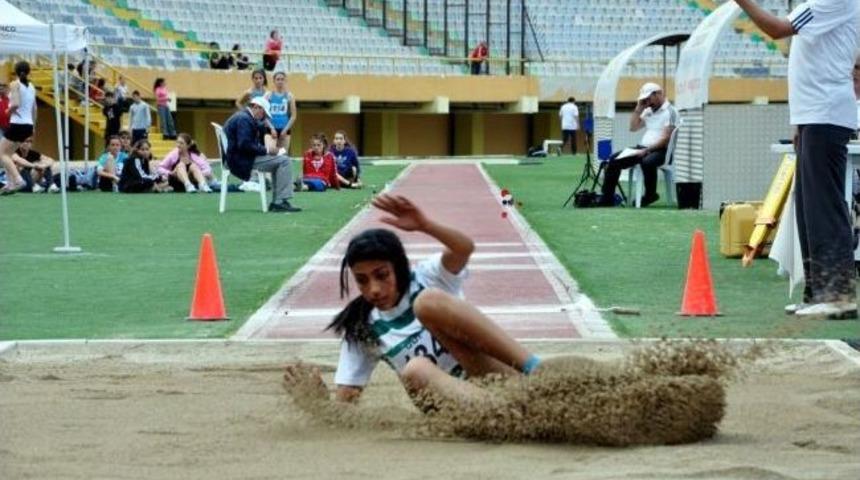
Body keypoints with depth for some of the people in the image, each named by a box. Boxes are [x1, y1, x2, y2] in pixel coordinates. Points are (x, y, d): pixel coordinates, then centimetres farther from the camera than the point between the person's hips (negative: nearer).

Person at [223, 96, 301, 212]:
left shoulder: (240, 116, 20)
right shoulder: (244, 119, -15)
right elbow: (245, 145, -26)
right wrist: (266, 150, -19)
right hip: (243, 160, -11)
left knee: (279, 161, 23)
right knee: (284, 161, -12)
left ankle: (276, 202, 16)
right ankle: (281, 201, -13)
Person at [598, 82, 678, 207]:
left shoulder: (670, 111, -6)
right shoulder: (648, 111, 20)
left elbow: (665, 139, -15)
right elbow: (633, 127, 18)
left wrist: (646, 150, -21)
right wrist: (639, 108, 10)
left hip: (661, 150, -8)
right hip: (643, 148, 8)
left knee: (647, 162, -40)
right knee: (614, 159, -8)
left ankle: (650, 195, -17)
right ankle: (607, 198, -10)